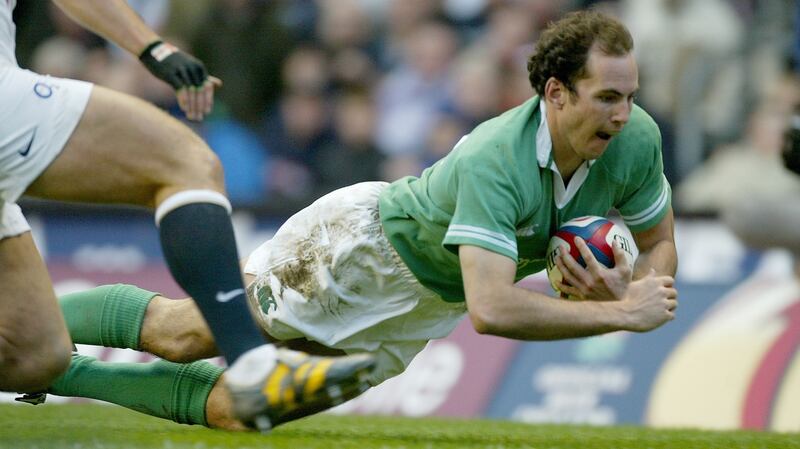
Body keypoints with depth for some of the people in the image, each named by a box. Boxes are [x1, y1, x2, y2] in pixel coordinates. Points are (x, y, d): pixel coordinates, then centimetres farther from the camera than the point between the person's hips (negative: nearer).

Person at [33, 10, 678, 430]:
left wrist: (620, 288, -24)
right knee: (185, 333, -4)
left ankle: (50, 370, 18)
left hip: (426, 306, 6)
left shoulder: (637, 140, -18)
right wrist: (622, 313, -41)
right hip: (366, 240, -6)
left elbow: (660, 246, 0)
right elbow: (492, 309, -47)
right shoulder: (493, 161, -39)